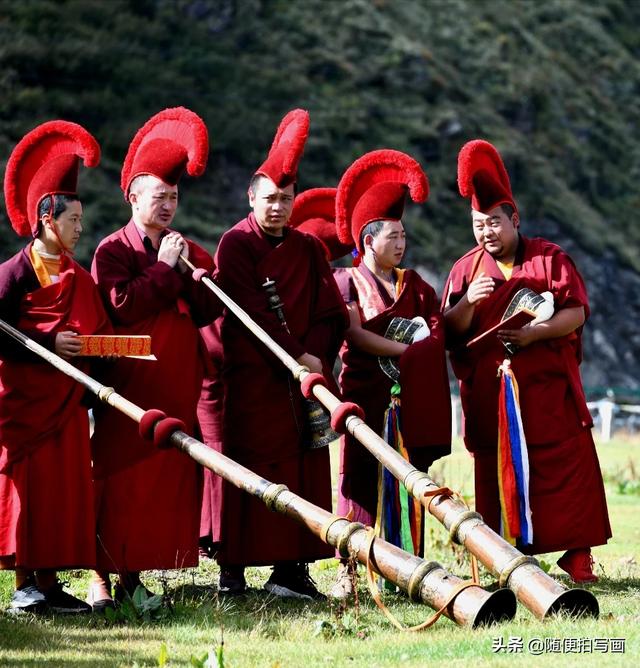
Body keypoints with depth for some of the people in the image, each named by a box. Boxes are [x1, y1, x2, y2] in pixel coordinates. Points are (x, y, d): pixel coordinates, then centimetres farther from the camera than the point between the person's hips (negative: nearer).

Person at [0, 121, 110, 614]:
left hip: (66, 402, 6)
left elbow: (100, 332, 16)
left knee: (64, 488, 5)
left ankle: (49, 582, 9)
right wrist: (49, 343, -19)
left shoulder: (80, 280, 12)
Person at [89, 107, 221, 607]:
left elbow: (211, 309, 7)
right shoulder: (113, 251, 1)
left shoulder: (189, 252, 17)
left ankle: (133, 573, 9)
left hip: (177, 388, 5)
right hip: (128, 387, -5)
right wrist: (164, 270, -9)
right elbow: (121, 306, -15)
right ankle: (103, 576, -3)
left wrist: (187, 269, -7)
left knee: (169, 478, 2)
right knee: (119, 478, -6)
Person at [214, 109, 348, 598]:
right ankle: (232, 571, -2)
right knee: (251, 470, -6)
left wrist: (317, 357, -10)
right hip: (252, 378, -5)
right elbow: (252, 312, -10)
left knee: (305, 469, 1)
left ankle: (291, 567, 4)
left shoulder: (309, 249, 14)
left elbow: (332, 313, 9)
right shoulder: (236, 243, -1)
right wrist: (296, 357, -15)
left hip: (307, 373, 5)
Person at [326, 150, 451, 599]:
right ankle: (349, 571, -9)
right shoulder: (348, 281, 4)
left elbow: (438, 335, 5)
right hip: (366, 396, -4)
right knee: (361, 476, -8)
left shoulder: (414, 285, 17)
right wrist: (405, 349, -12)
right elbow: (355, 336, -10)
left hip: (411, 400, 4)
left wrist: (404, 356, -11)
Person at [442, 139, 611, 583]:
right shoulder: (466, 269, 11)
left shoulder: (550, 258, 4)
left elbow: (576, 312, -4)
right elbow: (451, 331, 5)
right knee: (499, 476, 0)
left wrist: (535, 333, -19)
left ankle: (577, 554, -1)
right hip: (489, 393, 2)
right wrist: (469, 302, -16)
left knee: (566, 467, -5)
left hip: (548, 390, -2)